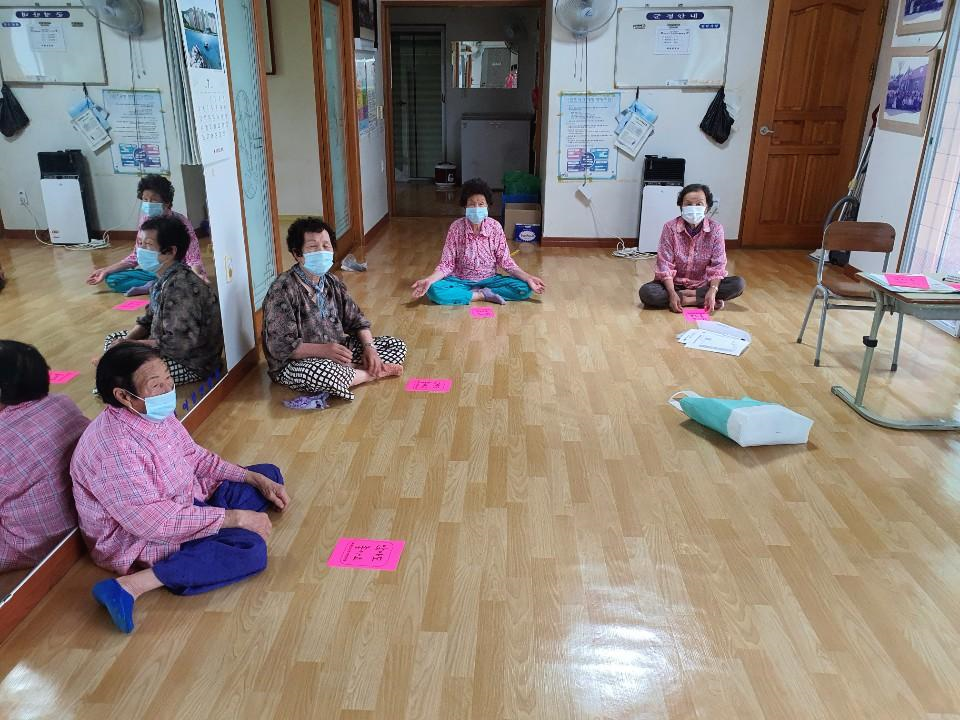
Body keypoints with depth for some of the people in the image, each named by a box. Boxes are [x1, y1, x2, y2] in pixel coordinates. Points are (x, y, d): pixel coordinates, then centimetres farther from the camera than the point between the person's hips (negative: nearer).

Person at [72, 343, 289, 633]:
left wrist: (258, 480, 0)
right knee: (251, 549, -29)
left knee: (270, 473, 11)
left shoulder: (155, 412, -6)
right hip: (143, 539, -9)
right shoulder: (115, 449, -32)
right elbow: (155, 522, -31)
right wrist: (234, 516, -26)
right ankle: (132, 585, -25)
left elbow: (196, 457, 8)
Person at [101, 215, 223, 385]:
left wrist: (130, 344, -18)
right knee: (113, 339, 17)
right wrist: (126, 341, -4)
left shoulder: (179, 288, -28)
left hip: (192, 364, -10)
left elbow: (176, 345, -30)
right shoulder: (165, 279, 3)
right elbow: (149, 320, 14)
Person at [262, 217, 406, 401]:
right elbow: (279, 346, -23)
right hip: (295, 364, -7)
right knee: (319, 371, -43)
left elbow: (357, 321, 9)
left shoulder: (333, 283, 4)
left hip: (336, 350, 7)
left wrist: (369, 346, -11)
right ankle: (369, 374, -14)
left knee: (397, 346, 3)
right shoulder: (283, 290, -19)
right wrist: (323, 350, -33)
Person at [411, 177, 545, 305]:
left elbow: (505, 260, -4)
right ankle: (483, 295, -19)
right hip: (461, 281, -1)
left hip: (489, 280, 1)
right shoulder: (456, 228, -12)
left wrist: (528, 278, -17)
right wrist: (428, 280, -29)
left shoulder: (495, 227, -9)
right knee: (434, 290, -32)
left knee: (524, 288, -23)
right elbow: (447, 264, -11)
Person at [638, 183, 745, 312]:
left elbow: (717, 265, -12)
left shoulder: (716, 229, -10)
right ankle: (701, 301, -24)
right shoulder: (670, 227, -13)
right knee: (646, 292, -30)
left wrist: (713, 291, -31)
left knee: (738, 284, -22)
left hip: (703, 284, 1)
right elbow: (665, 264, -15)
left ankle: (684, 296, -20)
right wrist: (672, 293, -29)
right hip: (675, 283, -1)